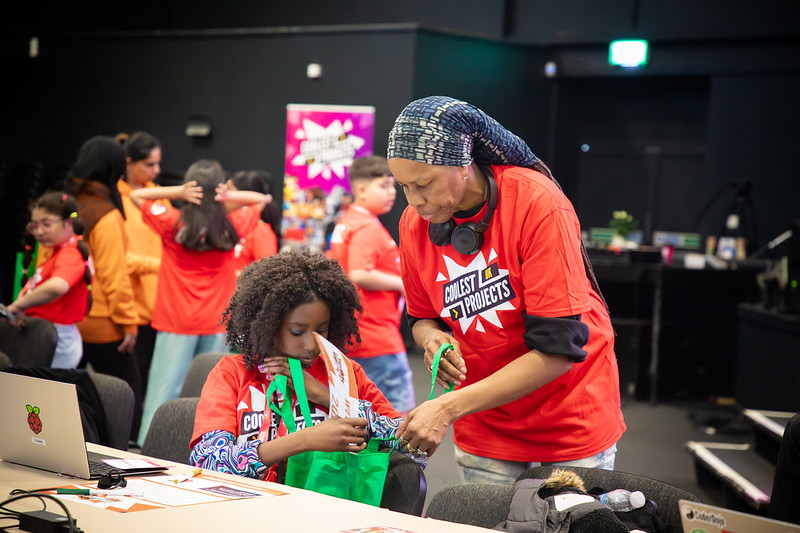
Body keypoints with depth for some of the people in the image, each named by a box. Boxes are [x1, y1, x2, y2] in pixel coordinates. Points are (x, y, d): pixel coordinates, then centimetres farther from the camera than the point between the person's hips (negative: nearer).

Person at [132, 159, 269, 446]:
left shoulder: (173, 223, -5)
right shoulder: (232, 227, 0)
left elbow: (136, 195, 9)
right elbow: (261, 199, 17)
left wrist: (177, 192, -6)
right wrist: (229, 196, -2)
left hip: (176, 324, -2)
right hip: (216, 324, 2)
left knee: (164, 389, -2)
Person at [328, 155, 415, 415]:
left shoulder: (345, 223, 16)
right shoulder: (368, 229, -15)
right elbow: (359, 274, -27)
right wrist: (401, 283, -16)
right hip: (377, 336, -10)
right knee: (401, 408, -10)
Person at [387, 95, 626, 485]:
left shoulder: (537, 203, -23)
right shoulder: (414, 222, -7)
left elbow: (558, 349, -26)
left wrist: (448, 408, -29)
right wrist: (434, 340, -16)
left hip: (570, 423, -4)